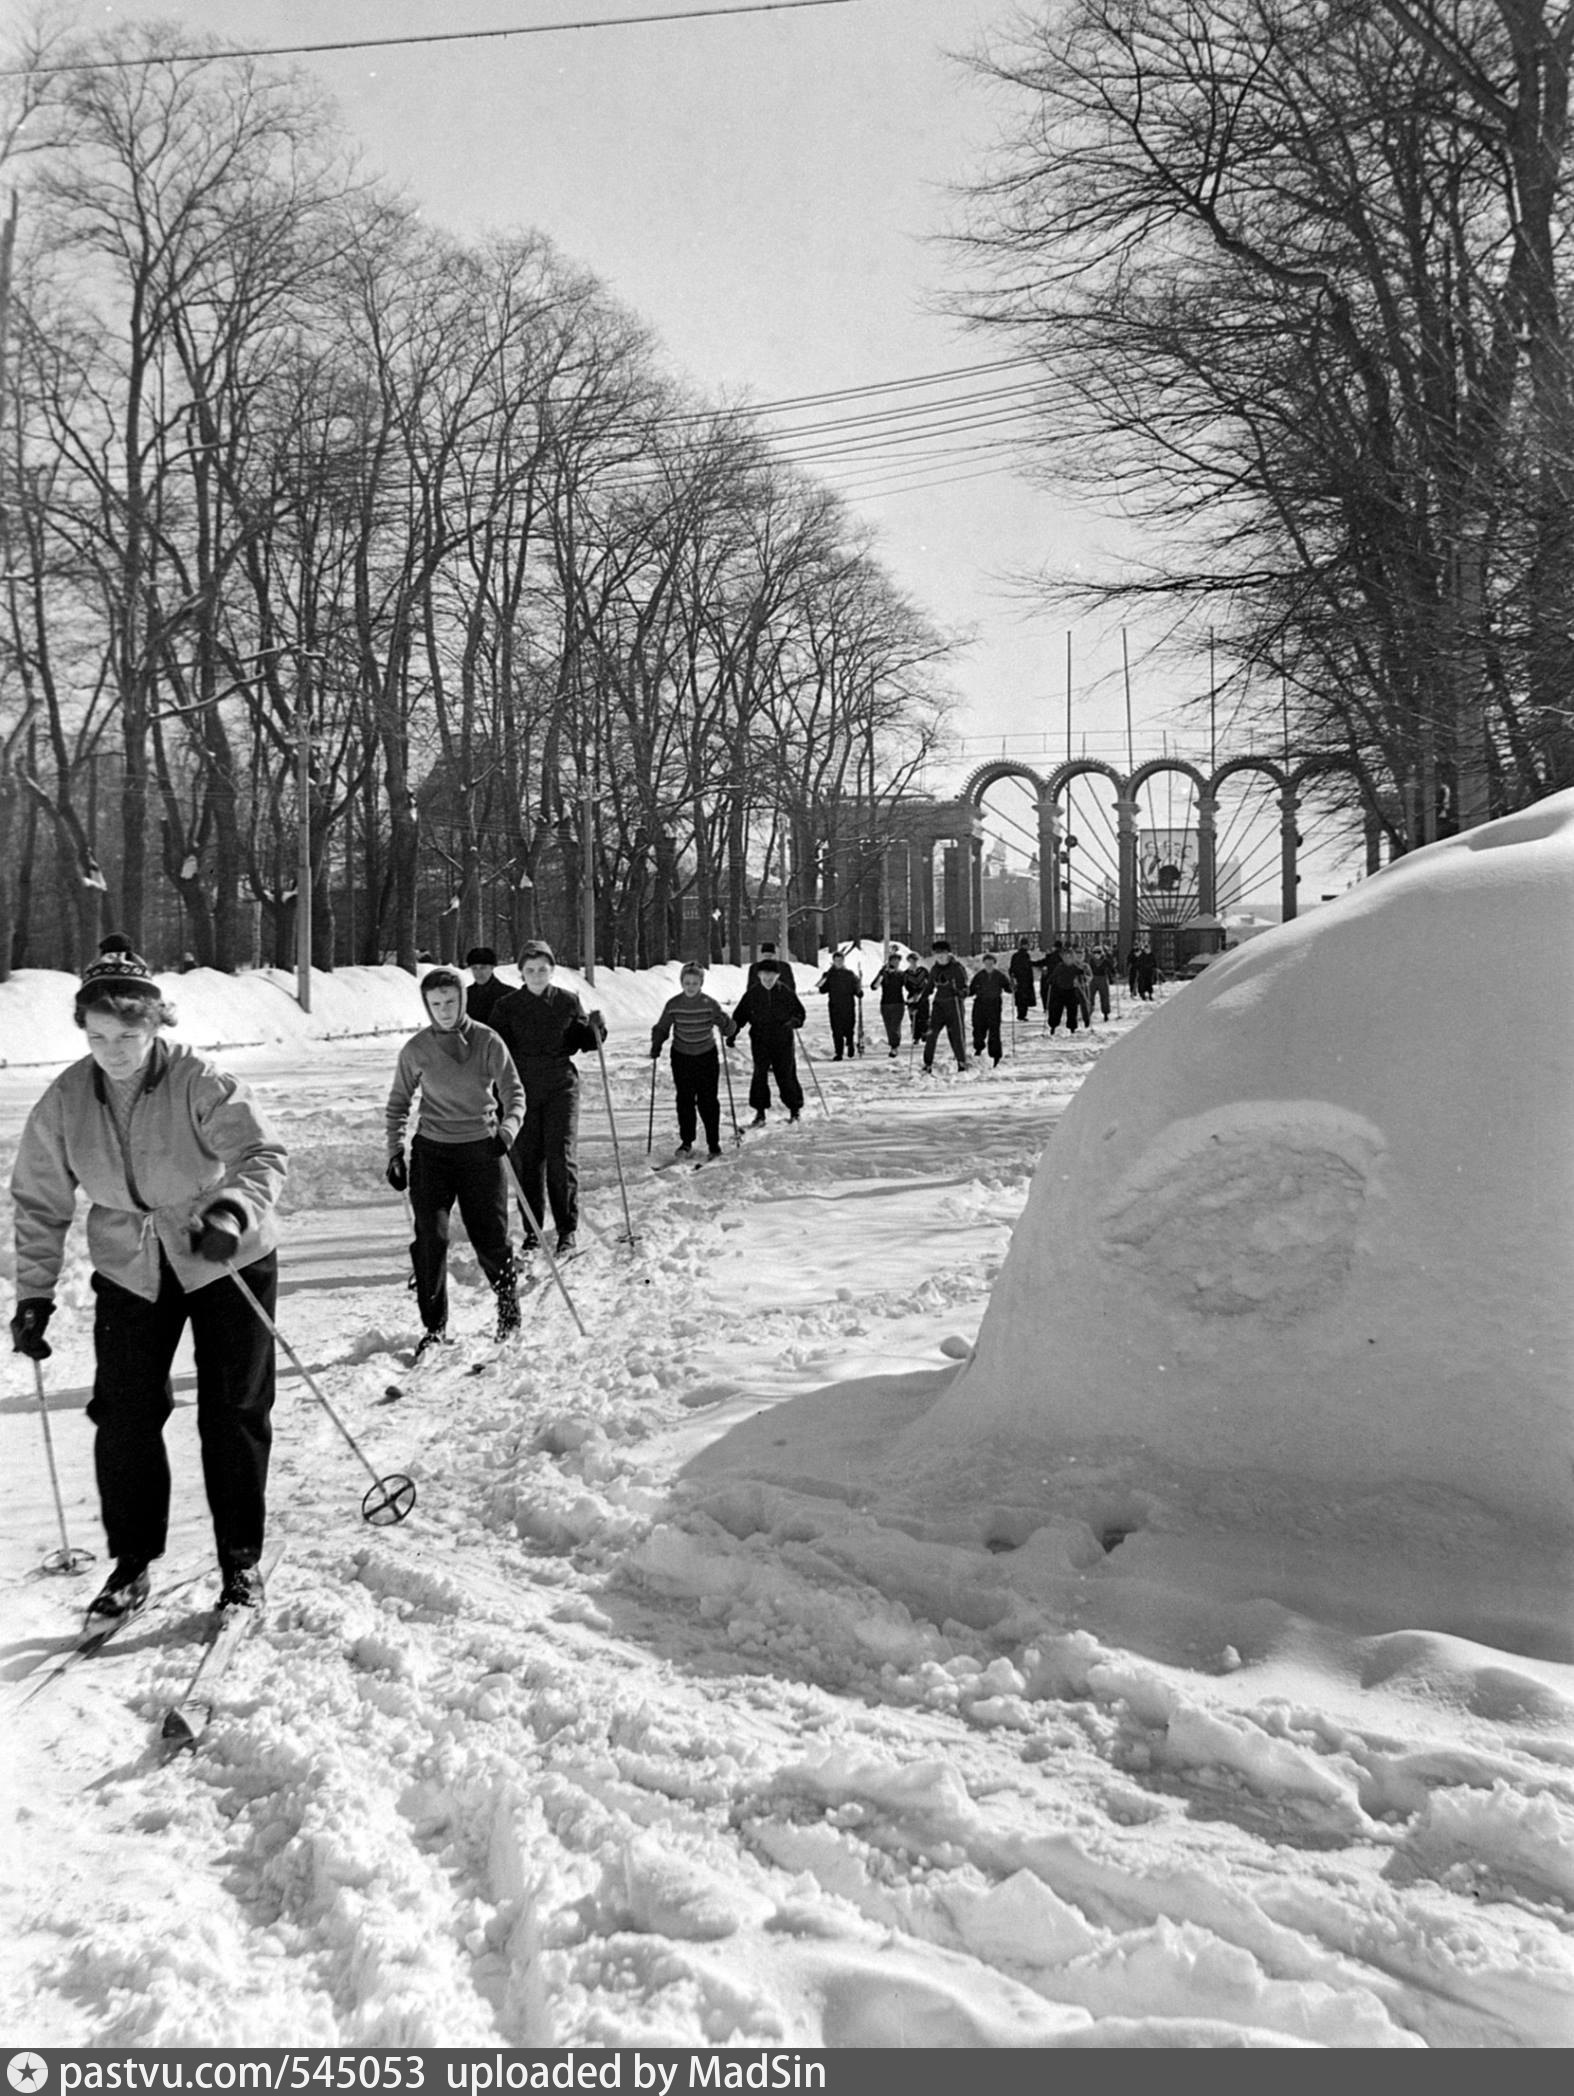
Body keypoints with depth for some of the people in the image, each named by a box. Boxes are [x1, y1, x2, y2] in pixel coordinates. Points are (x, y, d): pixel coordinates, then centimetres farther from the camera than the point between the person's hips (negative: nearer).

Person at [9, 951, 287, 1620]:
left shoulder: (200, 1083, -19)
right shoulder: (65, 1102, -6)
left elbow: (263, 1155, -26)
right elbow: (40, 1204, 2)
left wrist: (232, 1213, -45)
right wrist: (34, 1295, -1)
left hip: (227, 1261, -3)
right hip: (131, 1271, 3)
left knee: (233, 1412, 1)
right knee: (123, 1413, 0)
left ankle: (240, 1557, 15)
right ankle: (132, 1560, 17)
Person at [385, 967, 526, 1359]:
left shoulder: (486, 1041, -4)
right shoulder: (416, 1050, 0)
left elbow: (514, 1092, -4)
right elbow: (398, 1103, 11)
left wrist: (506, 1130, -22)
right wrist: (395, 1153, 4)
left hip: (482, 1148, -1)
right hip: (432, 1150, 1)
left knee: (490, 1237, 1)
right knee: (430, 1238, -7)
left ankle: (509, 1304, 29)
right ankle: (434, 1326, 5)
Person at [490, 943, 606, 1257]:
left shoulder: (568, 1002, 3)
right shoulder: (507, 1006, 1)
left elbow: (584, 1042, 10)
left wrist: (596, 1028, -11)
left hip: (561, 1088, -1)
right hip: (522, 1089, 1)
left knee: (562, 1158, -6)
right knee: (527, 1160, 4)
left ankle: (567, 1228, 4)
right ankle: (532, 1229, 15)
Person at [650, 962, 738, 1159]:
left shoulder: (710, 1004, -10)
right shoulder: (673, 1005, -6)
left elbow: (727, 1026, -6)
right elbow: (662, 1028, 2)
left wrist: (727, 1027, -21)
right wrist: (656, 1046, -6)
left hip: (707, 1056, -1)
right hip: (681, 1057, 1)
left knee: (708, 1101, -1)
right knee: (685, 1100, 1)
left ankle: (713, 1143, 9)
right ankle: (686, 1142, 10)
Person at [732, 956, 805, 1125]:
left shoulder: (785, 992, -1)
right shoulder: (752, 993, 1)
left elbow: (799, 1012, 7)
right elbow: (740, 1015, 7)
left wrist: (794, 1021, -14)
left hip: (783, 1041, -1)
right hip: (760, 1041, 1)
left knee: (786, 1075, 3)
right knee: (759, 1074, -7)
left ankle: (795, 1109, 21)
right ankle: (760, 1113, 0)